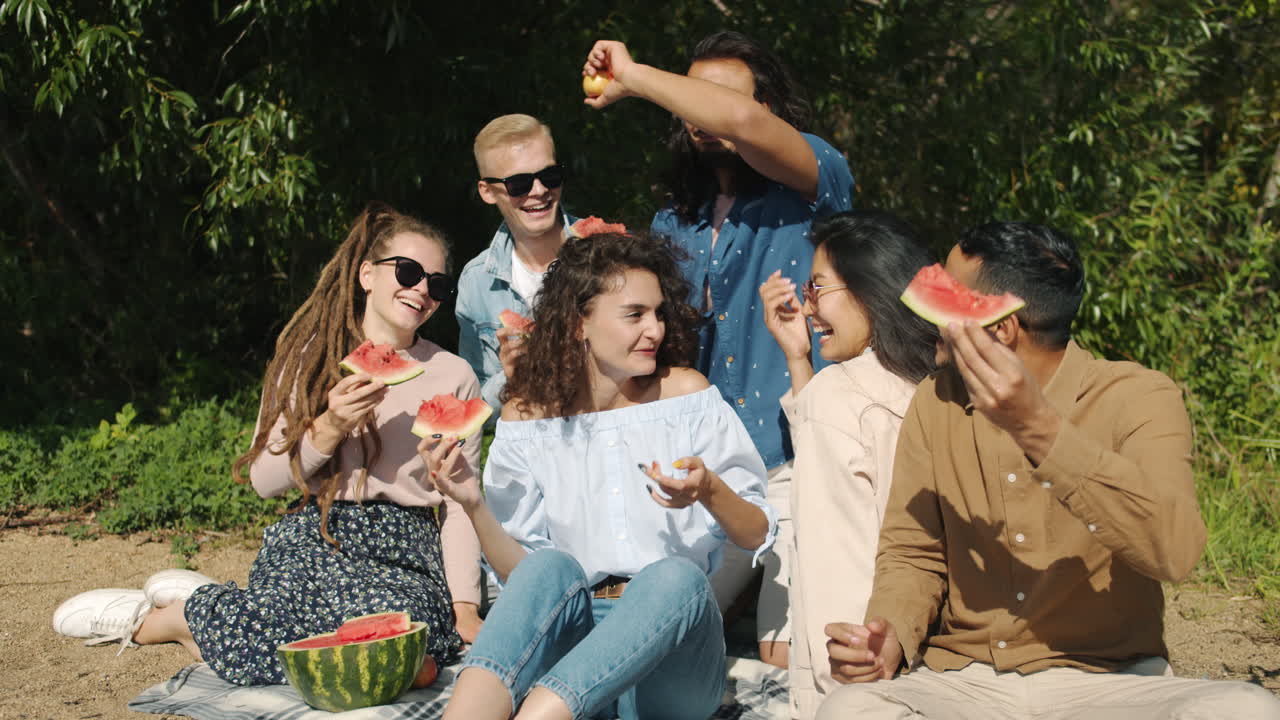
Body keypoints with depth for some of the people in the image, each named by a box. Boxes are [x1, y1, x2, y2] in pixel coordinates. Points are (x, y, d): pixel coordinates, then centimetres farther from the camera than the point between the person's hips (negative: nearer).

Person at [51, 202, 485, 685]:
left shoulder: (454, 378, 10)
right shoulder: (310, 358, 9)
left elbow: (459, 506, 6)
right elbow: (264, 479, 4)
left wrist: (465, 607, -5)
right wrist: (330, 428, -13)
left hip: (409, 554, 2)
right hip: (316, 540, -2)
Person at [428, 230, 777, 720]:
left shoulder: (684, 394, 2)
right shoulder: (528, 414, 5)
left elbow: (756, 534, 3)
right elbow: (518, 572, 5)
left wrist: (708, 490, -18)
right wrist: (475, 507, -13)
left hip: (670, 644, 0)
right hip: (568, 634, 1)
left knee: (676, 575, -32)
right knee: (551, 567, -30)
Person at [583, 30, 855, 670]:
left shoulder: (809, 189, -4)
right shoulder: (674, 224, 16)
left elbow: (743, 123, -27)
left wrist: (633, 77, -15)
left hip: (798, 462, -6)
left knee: (789, 665, -12)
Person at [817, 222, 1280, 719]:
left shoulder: (1138, 399, -6)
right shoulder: (935, 403, 6)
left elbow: (1176, 550, -23)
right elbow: (911, 555, 8)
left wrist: (1039, 429, -32)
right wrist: (892, 636, -15)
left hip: (1107, 680, -2)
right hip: (963, 680, 2)